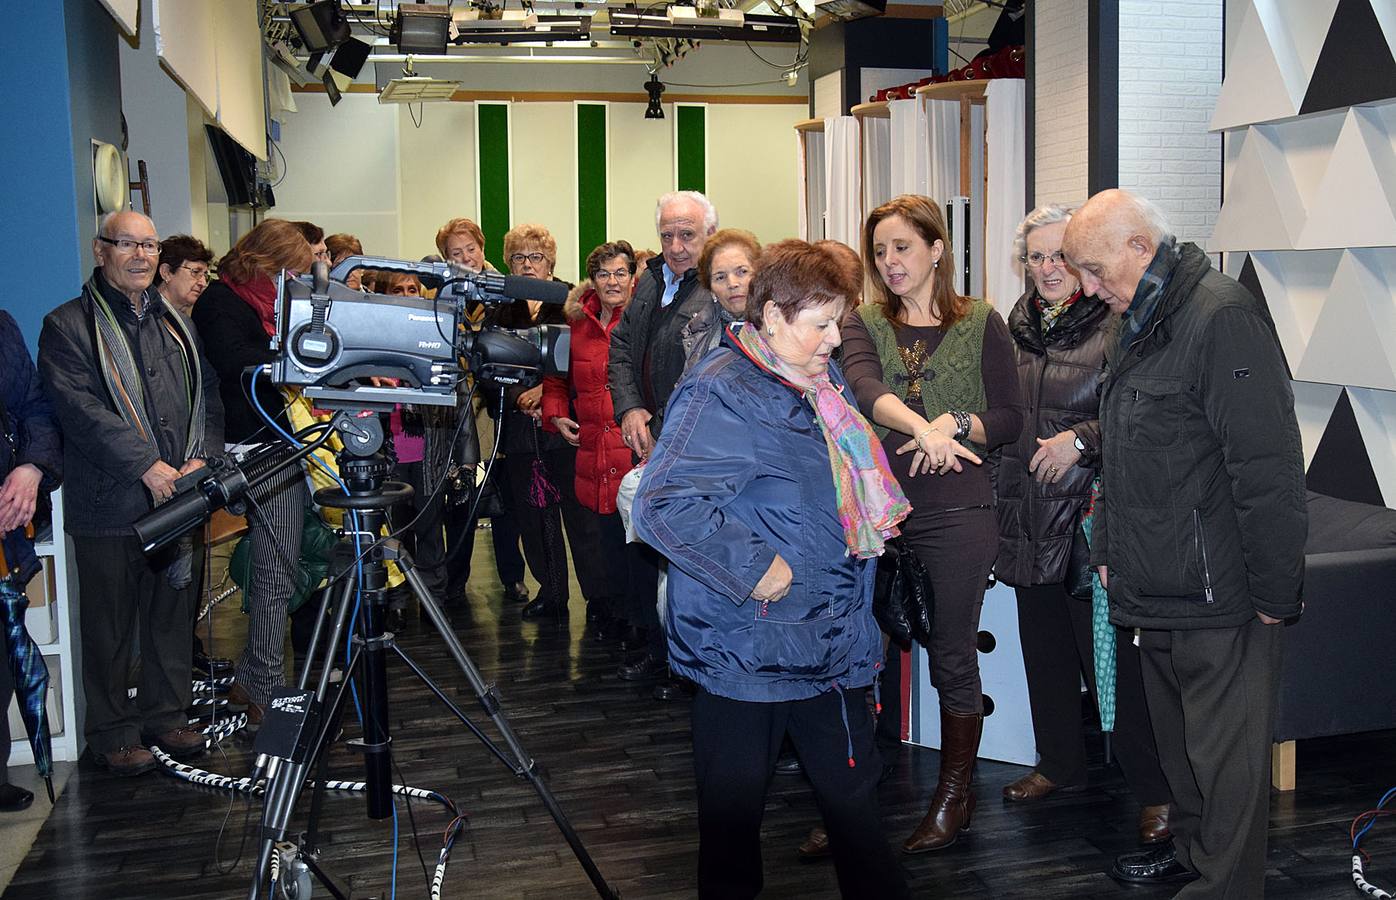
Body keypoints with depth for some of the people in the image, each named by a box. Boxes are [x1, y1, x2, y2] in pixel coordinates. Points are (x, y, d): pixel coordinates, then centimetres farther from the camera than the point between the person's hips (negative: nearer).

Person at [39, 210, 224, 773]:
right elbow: (80, 409, -14)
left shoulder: (176, 325, 16)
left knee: (173, 617, 12)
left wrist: (200, 459, -5)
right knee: (111, 627, 3)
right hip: (108, 505, -5)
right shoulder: (68, 326, -3)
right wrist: (148, 465, -20)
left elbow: (208, 396, 12)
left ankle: (166, 716, 26)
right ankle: (113, 733, 15)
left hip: (175, 497, 5)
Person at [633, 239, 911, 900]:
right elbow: (662, 504, -30)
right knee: (734, 808, 9)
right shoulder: (722, 393, -19)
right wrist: (755, 567, -26)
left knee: (854, 793, 19)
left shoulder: (820, 381, 10)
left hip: (831, 640, 8)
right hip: (747, 647, -8)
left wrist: (875, 517, 14)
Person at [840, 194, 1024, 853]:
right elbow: (864, 387, -14)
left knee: (953, 656, 6)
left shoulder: (981, 324, 4)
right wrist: (922, 427, -32)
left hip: (956, 511, -2)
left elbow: (1009, 418, 2)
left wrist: (957, 424, -17)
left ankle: (955, 797, 23)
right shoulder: (864, 323, 7)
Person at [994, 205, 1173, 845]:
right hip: (1029, 515, 7)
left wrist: (1081, 439, -19)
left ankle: (1154, 790, 9)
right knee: (1045, 648, 17)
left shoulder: (1112, 324, -11)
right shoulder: (1016, 327, 10)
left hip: (1090, 515, -7)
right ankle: (1059, 762, 33)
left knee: (1111, 652, -3)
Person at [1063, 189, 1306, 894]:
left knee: (1226, 753, 2)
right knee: (1174, 734, 21)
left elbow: (1269, 472, -21)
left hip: (1218, 599, -9)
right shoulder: (1131, 326, 13)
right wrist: (1107, 551, 20)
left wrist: (1274, 593, -18)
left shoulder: (1224, 318, -18)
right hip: (1155, 594, 9)